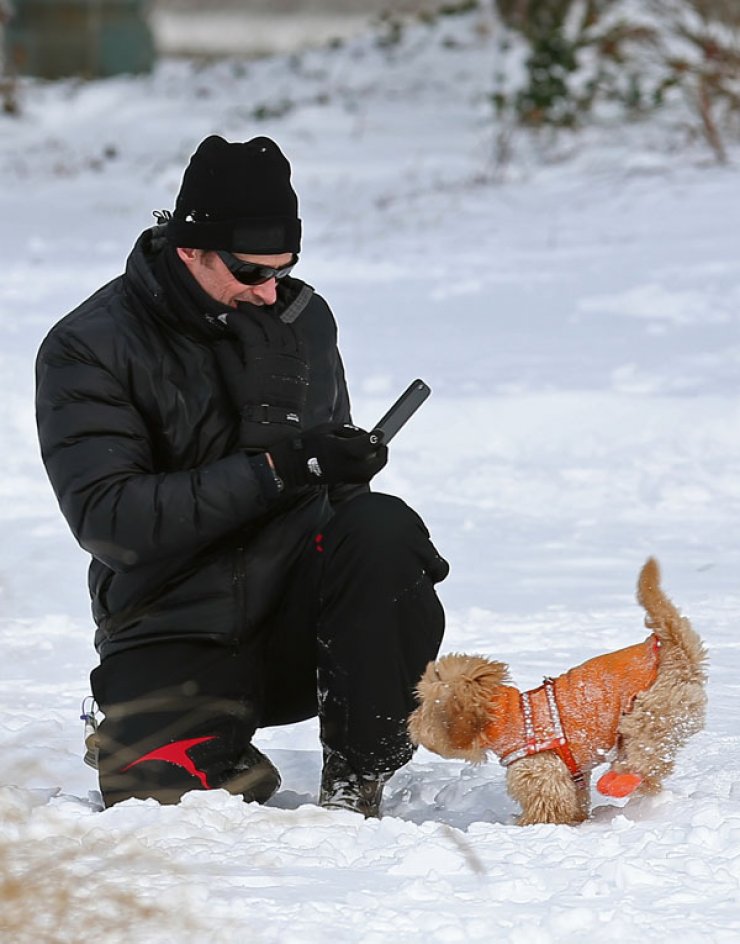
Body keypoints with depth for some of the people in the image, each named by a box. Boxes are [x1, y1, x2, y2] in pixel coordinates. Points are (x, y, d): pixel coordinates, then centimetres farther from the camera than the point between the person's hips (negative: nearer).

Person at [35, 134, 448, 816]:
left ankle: (357, 780, -16)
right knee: (166, 805, -29)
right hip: (177, 639, -3)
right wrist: (274, 470, -26)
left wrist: (396, 558, -2)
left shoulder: (303, 318, 8)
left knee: (382, 529, -28)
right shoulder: (87, 350, -8)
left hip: (299, 609, 3)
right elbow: (106, 516, -19)